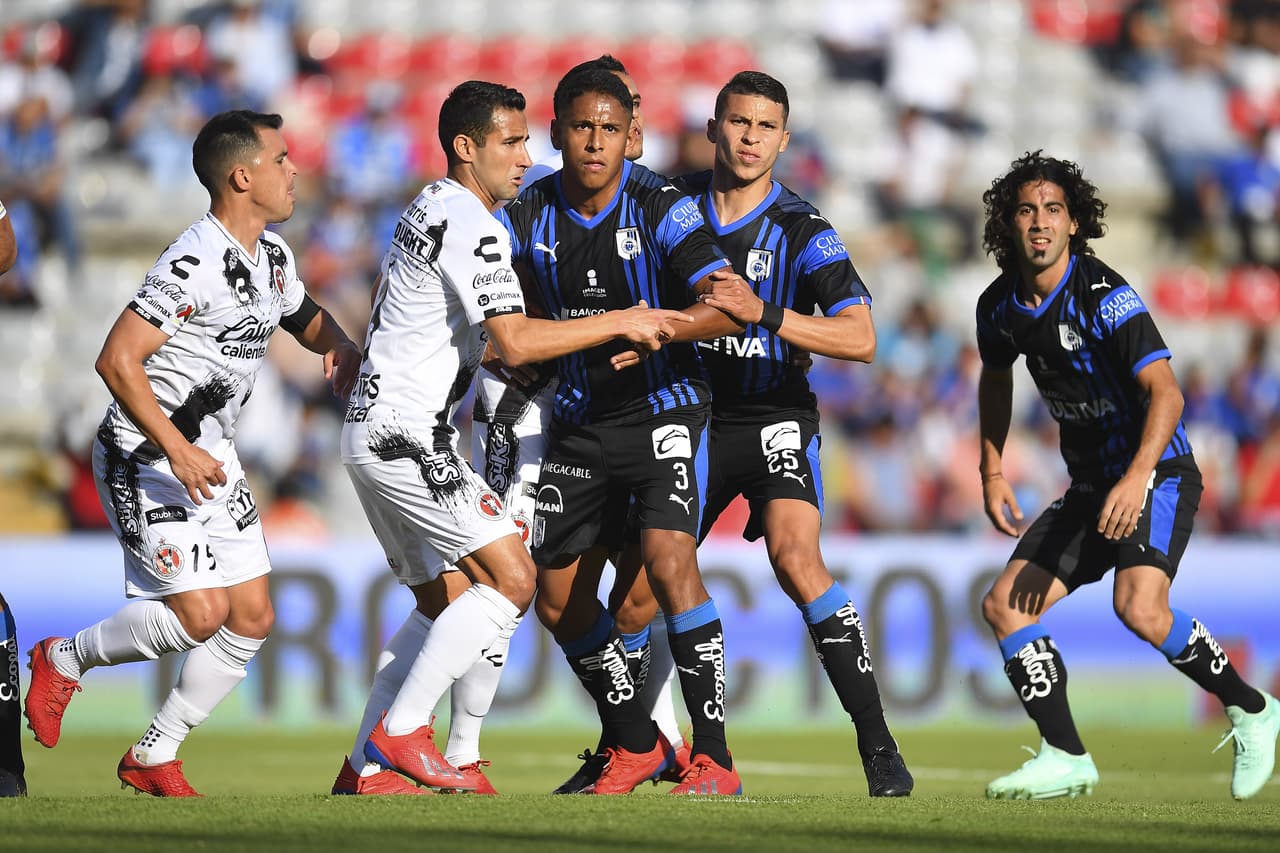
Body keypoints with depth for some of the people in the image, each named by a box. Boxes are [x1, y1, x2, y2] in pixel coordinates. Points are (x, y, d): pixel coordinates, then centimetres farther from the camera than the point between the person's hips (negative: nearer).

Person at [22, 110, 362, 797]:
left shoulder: (271, 256, 7)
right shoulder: (195, 263, -22)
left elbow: (309, 320, 26)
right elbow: (116, 360, -26)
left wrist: (342, 349, 2)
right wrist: (176, 450, -29)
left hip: (209, 459, 9)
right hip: (145, 457, -9)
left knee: (252, 617, 3)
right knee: (200, 614, -16)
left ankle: (153, 758, 15)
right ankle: (65, 659, 7)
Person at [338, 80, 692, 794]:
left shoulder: (431, 210, 18)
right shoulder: (472, 226, -15)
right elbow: (517, 343, -23)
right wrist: (619, 322, -16)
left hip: (375, 433, 11)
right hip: (407, 436, -11)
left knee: (445, 604, 14)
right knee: (513, 578, -13)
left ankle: (366, 768, 10)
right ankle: (401, 733, -11)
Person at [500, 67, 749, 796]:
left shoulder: (661, 208, -14)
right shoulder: (532, 216, -2)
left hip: (662, 412, -5)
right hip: (580, 426, 5)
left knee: (669, 562, -24)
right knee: (559, 600, 8)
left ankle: (715, 759, -19)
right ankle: (637, 746, 27)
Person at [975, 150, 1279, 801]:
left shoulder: (1106, 297, -21)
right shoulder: (1001, 306, 2)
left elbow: (1165, 392, -31)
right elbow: (995, 378, 24)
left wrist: (1137, 475, -45)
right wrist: (991, 471, 18)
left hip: (1156, 474, -8)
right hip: (1089, 487, 8)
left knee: (1138, 607, -29)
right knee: (1004, 605, -2)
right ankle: (1066, 759, 2)